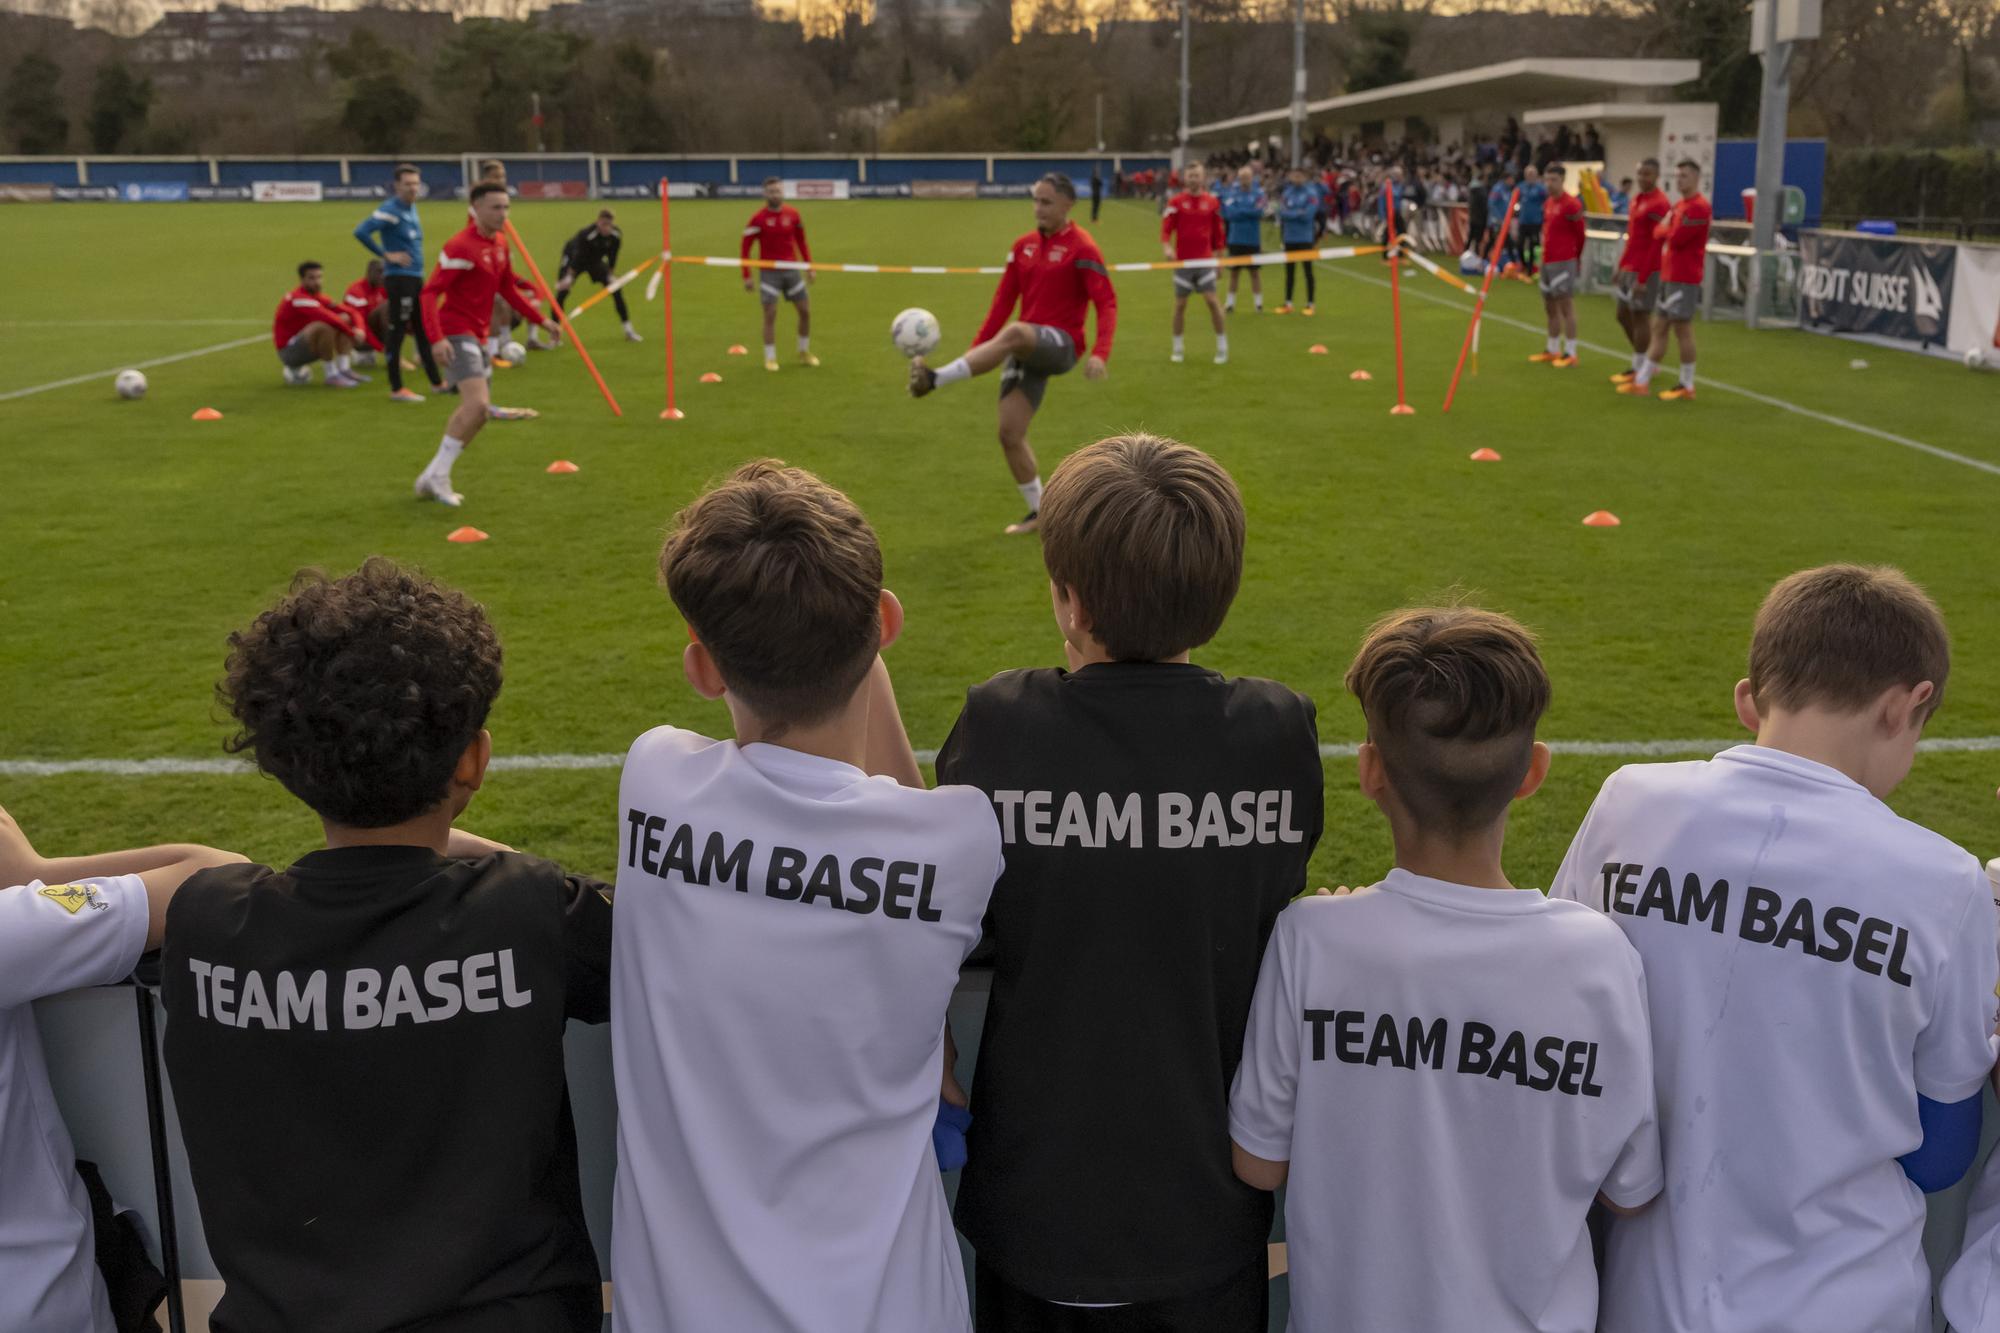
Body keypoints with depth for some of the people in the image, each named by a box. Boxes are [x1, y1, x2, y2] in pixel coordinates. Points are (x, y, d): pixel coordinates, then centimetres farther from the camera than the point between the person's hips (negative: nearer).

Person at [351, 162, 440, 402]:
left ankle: (436, 382, 26)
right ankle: (396, 389, 1)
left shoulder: (411, 207, 12)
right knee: (396, 330, -4)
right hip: (399, 277, -9)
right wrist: (386, 255, -18)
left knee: (424, 330, 16)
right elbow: (360, 231, -23)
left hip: (416, 277, 9)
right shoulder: (390, 209, -14)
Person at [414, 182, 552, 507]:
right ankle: (437, 476, -10)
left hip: (479, 337, 9)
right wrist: (436, 339, -32)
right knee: (477, 405, -22)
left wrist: (540, 320, 20)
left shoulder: (500, 244, 10)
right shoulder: (460, 247, -16)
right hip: (456, 335, -9)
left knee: (476, 411, 14)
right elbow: (430, 293, -20)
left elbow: (508, 290, 23)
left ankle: (433, 479, 24)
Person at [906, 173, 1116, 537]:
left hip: (1061, 345, -7)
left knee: (1014, 332, -39)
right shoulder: (1023, 246, 12)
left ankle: (933, 380, -42)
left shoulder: (1081, 247, -6)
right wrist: (977, 349, 11)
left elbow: (1106, 303, -13)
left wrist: (1100, 353, -27)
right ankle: (1039, 512, 15)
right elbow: (1003, 300, 15)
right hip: (1026, 351, 7)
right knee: (1010, 433, 0)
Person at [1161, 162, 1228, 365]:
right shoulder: (1176, 202, -1)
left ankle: (1222, 346, 2)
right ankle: (1178, 347, 19)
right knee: (1180, 304, 5)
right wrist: (1166, 247, -24)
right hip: (1183, 261, 0)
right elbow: (1166, 228, -6)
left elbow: (1217, 232, 11)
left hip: (1205, 260, 0)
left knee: (1212, 300, -8)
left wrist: (1217, 256, 12)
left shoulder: (1212, 202, 4)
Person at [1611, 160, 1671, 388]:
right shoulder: (1637, 199, 13)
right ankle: (1641, 361, 26)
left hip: (1645, 271, -9)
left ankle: (1640, 369, 7)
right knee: (1623, 315, 14)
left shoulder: (1659, 204, -16)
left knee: (1640, 317, -3)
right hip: (1629, 268, 9)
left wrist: (1642, 278, -21)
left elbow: (1656, 244, -19)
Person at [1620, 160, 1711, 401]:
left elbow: (1676, 238, -20)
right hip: (1668, 276, 9)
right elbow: (1660, 234, 18)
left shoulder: (1699, 207, -14)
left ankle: (1687, 387, 5)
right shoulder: (1678, 205, 16)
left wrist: (1663, 228, -3)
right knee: (1658, 328, 11)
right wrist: (1664, 230, -2)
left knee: (1682, 329, -3)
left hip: (1684, 279, -9)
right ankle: (1642, 381, 15)